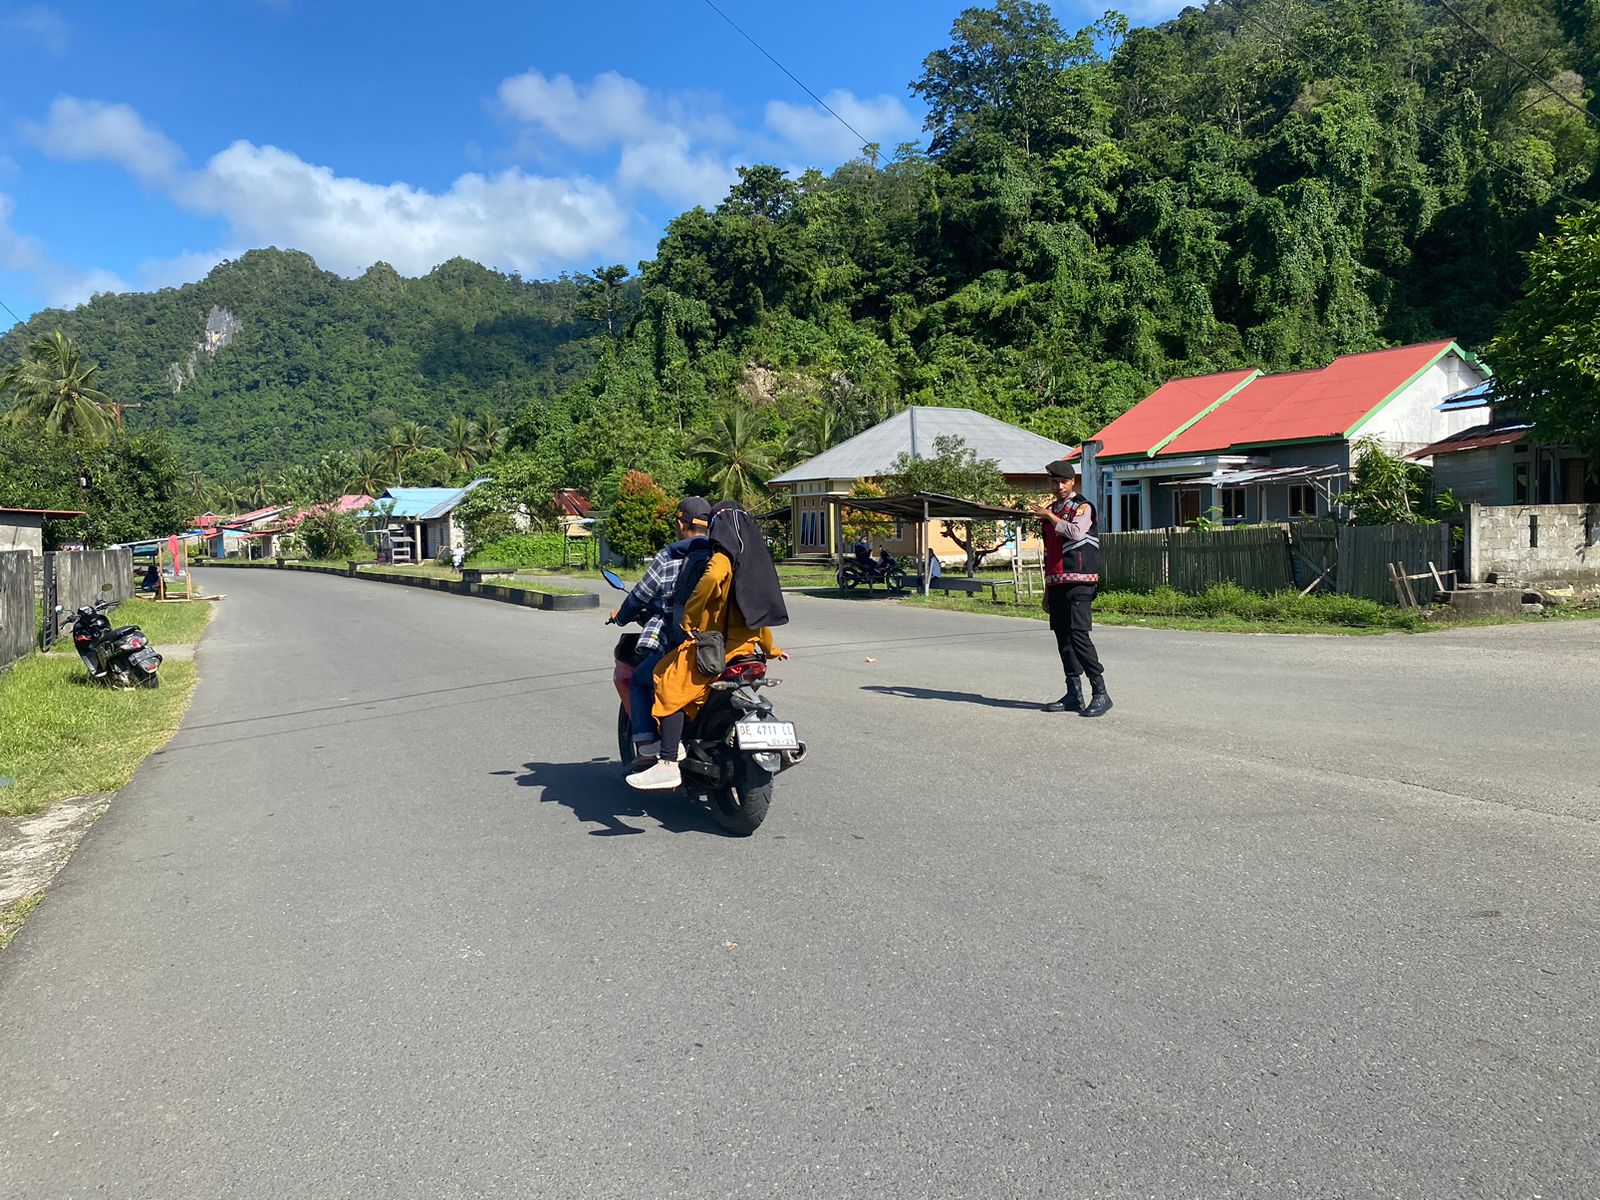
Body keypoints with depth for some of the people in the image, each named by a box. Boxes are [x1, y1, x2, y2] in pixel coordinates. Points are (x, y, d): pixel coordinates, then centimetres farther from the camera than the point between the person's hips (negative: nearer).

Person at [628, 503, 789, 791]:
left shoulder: (723, 556, -8)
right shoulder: (756, 557, 17)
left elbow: (712, 578, -32)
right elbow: (760, 607, 25)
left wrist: (688, 617, -23)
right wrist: (769, 648, 35)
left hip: (716, 641, -9)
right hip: (745, 645, 9)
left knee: (671, 689, -13)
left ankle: (668, 765, -22)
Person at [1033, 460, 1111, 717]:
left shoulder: (1083, 507, -3)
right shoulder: (1049, 511, 20)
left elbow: (1076, 532, -25)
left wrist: (1050, 516, -14)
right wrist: (1047, 589, 22)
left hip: (1079, 583, -8)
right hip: (1057, 584, 8)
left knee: (1078, 635, -16)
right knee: (1063, 638, 7)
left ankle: (1100, 693, -11)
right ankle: (1074, 695, 13)